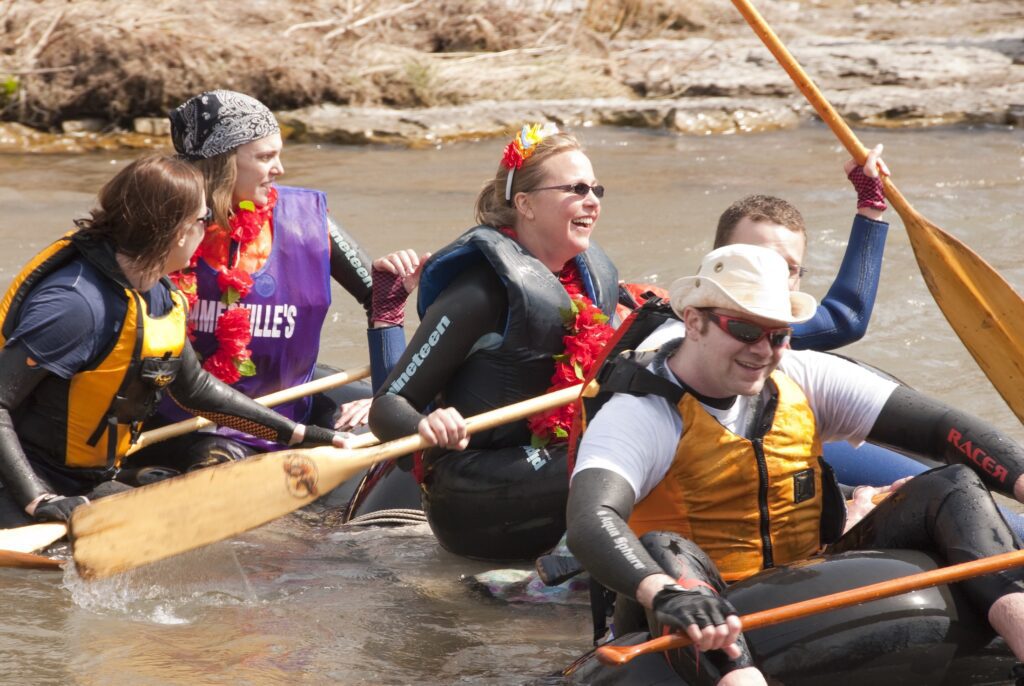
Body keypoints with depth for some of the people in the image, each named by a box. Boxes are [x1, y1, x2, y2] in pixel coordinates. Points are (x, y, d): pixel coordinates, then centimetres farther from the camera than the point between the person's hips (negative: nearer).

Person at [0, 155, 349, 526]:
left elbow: (197, 389, 20)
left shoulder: (161, 297, 4)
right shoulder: (77, 303, -25)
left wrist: (300, 434, 21)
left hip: (90, 487, 9)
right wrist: (38, 499, -34)